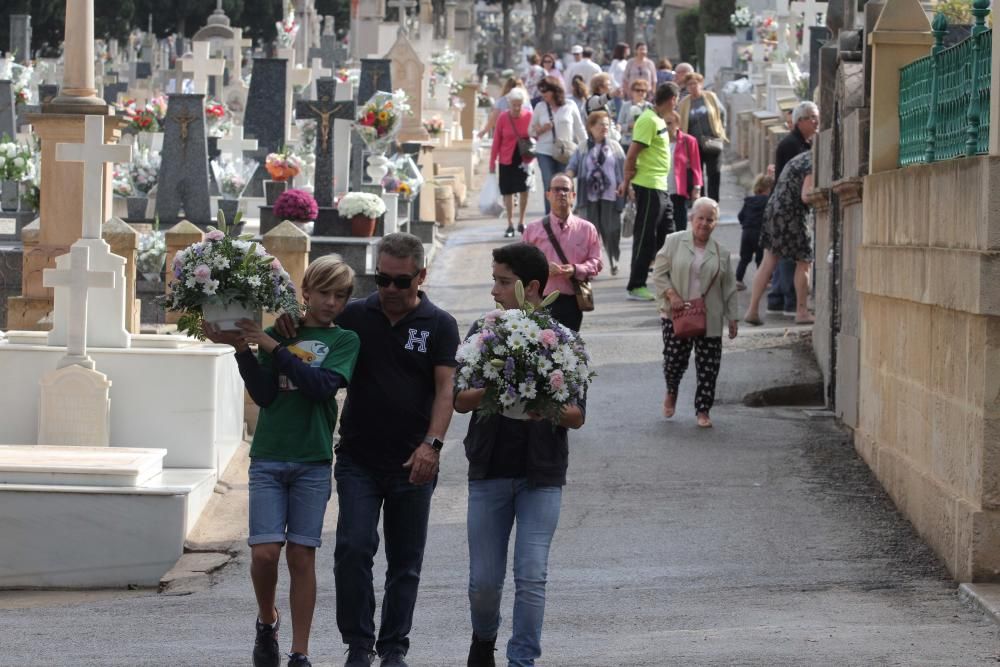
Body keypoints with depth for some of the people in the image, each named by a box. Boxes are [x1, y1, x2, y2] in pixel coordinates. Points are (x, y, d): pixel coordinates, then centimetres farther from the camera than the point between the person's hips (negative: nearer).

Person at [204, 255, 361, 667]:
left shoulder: (344, 341, 4)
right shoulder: (279, 331, 7)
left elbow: (323, 386, -13)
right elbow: (264, 395, -2)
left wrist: (273, 347, -14)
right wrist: (242, 349, -14)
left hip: (312, 461, -1)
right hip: (268, 458, 1)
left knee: (301, 555, 0)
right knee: (265, 552, -7)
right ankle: (267, 622, 21)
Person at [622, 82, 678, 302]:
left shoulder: (659, 120, 15)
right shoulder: (648, 120, -16)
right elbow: (632, 155, -19)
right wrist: (628, 182, -13)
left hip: (660, 188, 10)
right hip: (648, 187, -10)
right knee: (645, 238, -4)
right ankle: (636, 286, 1)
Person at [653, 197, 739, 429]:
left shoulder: (721, 253, 6)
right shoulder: (675, 242, 0)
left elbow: (728, 288, 10)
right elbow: (659, 272, 1)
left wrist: (732, 318, 8)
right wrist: (671, 295, -13)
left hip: (709, 318, 2)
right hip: (677, 314, -2)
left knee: (708, 366, -1)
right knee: (675, 358, 1)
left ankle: (703, 411, 10)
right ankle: (671, 393, 33)